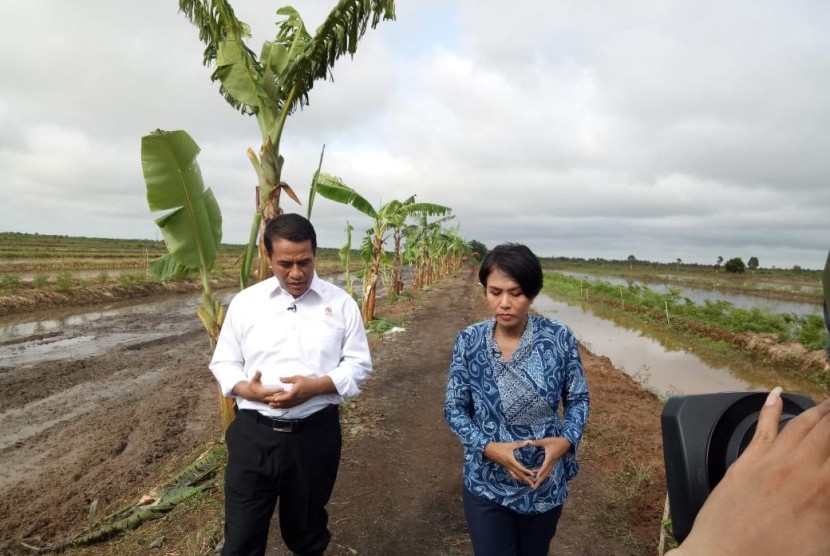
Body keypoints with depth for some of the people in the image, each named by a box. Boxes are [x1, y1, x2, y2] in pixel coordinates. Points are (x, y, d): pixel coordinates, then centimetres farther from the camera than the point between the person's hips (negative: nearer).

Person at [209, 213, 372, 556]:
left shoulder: (340, 303, -2)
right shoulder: (245, 302, 0)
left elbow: (359, 364, 0)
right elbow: (223, 363, 6)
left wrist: (315, 386, -18)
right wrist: (248, 389, -16)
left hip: (316, 434, 0)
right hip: (254, 434, 1)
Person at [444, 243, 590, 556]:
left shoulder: (560, 338, -13)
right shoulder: (469, 341, -13)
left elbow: (578, 399, -2)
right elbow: (454, 409, -7)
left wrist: (567, 440, -19)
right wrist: (489, 448, -21)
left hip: (546, 482, 1)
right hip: (486, 484, -1)